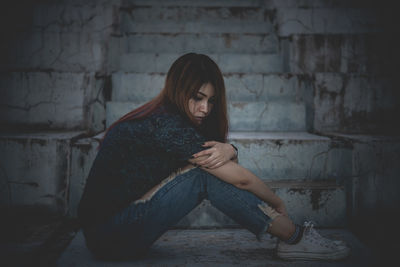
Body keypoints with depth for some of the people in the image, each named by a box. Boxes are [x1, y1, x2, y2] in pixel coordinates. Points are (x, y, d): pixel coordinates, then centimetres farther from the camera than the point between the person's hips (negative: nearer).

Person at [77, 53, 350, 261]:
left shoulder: (162, 118, 8)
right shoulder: (166, 125, -21)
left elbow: (232, 167, 4)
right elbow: (241, 179, -16)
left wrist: (228, 151, -19)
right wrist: (278, 205, -1)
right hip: (111, 236, -9)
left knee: (211, 165, -3)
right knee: (205, 175, -19)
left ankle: (292, 238, -2)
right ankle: (295, 239, -10)